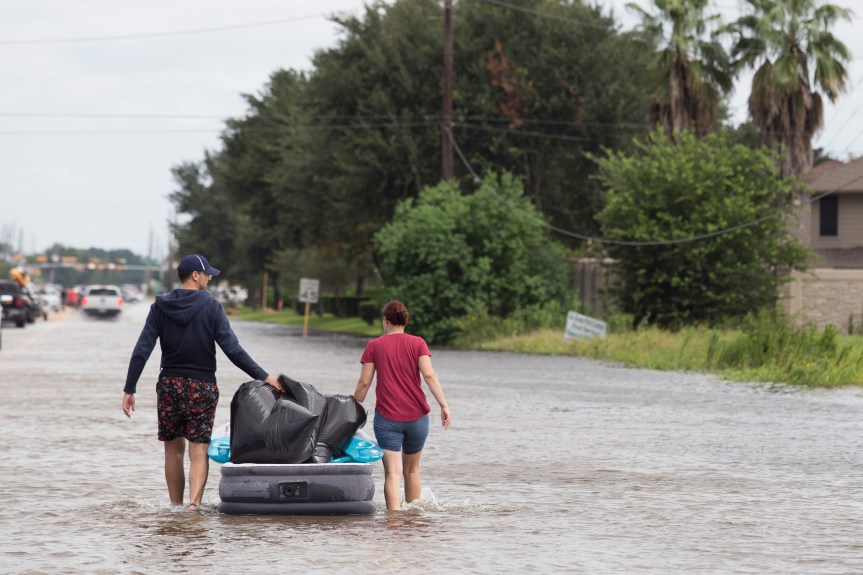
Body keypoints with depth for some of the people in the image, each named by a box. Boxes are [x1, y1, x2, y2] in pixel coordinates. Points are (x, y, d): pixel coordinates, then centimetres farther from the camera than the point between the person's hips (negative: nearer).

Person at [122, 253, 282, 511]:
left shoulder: (160, 307, 1)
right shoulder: (211, 306, -7)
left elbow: (141, 351, -4)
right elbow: (233, 349, -13)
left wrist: (129, 389, -1)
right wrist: (263, 376, -9)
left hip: (169, 384, 2)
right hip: (202, 386, -2)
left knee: (173, 449, 13)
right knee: (198, 451, -3)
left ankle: (175, 506, 17)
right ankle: (194, 503, -21)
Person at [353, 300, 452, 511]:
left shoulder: (374, 346, 2)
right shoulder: (417, 343, 3)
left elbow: (364, 382, 0)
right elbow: (429, 375, -9)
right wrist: (444, 406, -12)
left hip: (386, 418, -2)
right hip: (417, 416, 2)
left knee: (393, 472, -8)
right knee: (411, 469, 19)